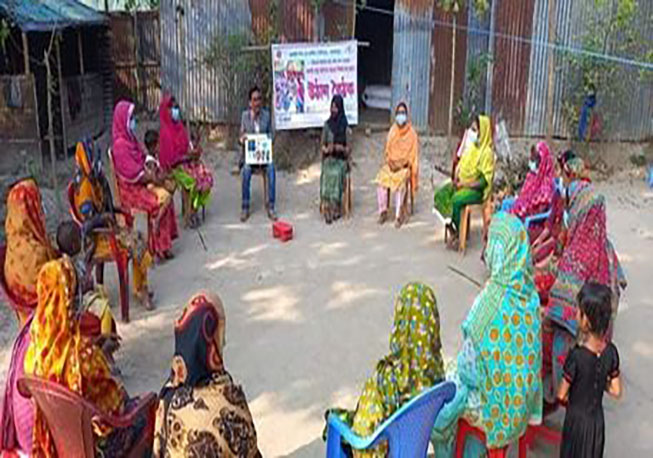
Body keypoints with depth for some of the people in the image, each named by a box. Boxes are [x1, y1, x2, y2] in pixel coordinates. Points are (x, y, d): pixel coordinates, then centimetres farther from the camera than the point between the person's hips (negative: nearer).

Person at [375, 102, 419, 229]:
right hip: (392, 164, 4)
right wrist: (390, 161, -4)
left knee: (400, 181, -33)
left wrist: (402, 163, -14)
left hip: (404, 165, -4)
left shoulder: (412, 134, -3)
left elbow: (413, 155, -3)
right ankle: (383, 211, -17)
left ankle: (399, 215, -31)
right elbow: (388, 150, 13)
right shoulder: (392, 131, 9)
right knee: (382, 179, -24)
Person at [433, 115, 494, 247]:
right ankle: (452, 231, -7)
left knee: (455, 200, -33)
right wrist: (456, 179, -2)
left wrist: (466, 184, -21)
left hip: (475, 189, -8)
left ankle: (460, 234, -12)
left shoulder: (487, 153, -13)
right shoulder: (471, 148, 10)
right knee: (440, 195, -14)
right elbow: (460, 165, 17)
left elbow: (485, 180, -18)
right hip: (461, 184, 8)